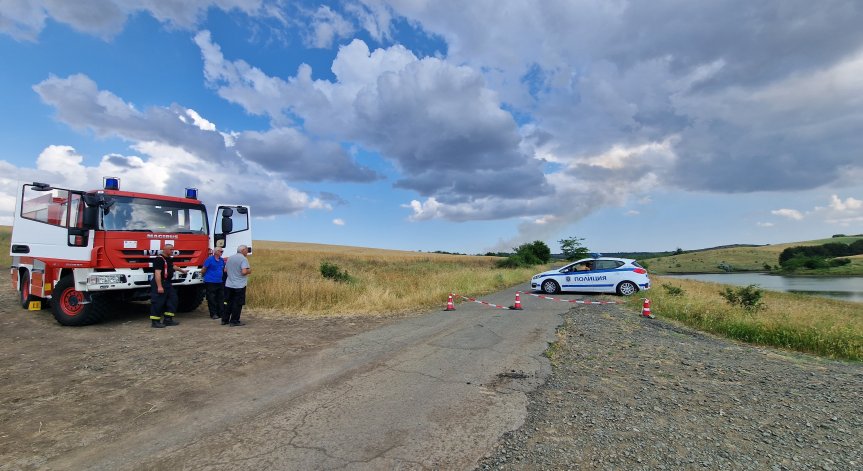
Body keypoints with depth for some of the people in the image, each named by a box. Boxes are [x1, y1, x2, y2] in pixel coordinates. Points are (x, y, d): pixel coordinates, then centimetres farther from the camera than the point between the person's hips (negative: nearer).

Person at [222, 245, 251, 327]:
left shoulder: (230, 258, 11)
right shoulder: (243, 259, -13)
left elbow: (225, 270, 19)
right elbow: (244, 272, -24)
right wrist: (249, 271, -5)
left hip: (229, 285, 7)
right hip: (239, 286, -7)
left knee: (230, 303, 17)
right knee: (237, 304, 1)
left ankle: (224, 320, 22)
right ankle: (234, 321, 5)